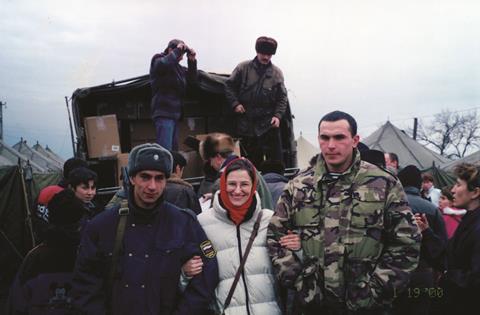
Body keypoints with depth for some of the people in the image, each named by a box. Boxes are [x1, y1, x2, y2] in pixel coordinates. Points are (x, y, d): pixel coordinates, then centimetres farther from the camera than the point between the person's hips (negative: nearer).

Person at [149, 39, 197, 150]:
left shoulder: (178, 67, 19)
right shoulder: (158, 61, -1)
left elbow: (192, 80, 15)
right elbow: (165, 63, -25)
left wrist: (192, 61, 5)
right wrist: (178, 50, -13)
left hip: (174, 113, 8)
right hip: (164, 113, -8)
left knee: (174, 149, 11)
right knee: (165, 150, -17)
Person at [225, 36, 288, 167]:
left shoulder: (276, 73, 0)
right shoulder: (243, 68, -1)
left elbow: (282, 98, 3)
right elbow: (229, 86, 7)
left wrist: (278, 115, -8)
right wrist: (235, 103, -5)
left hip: (269, 124, 0)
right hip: (247, 123, 0)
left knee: (276, 159, 0)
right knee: (253, 161, 11)